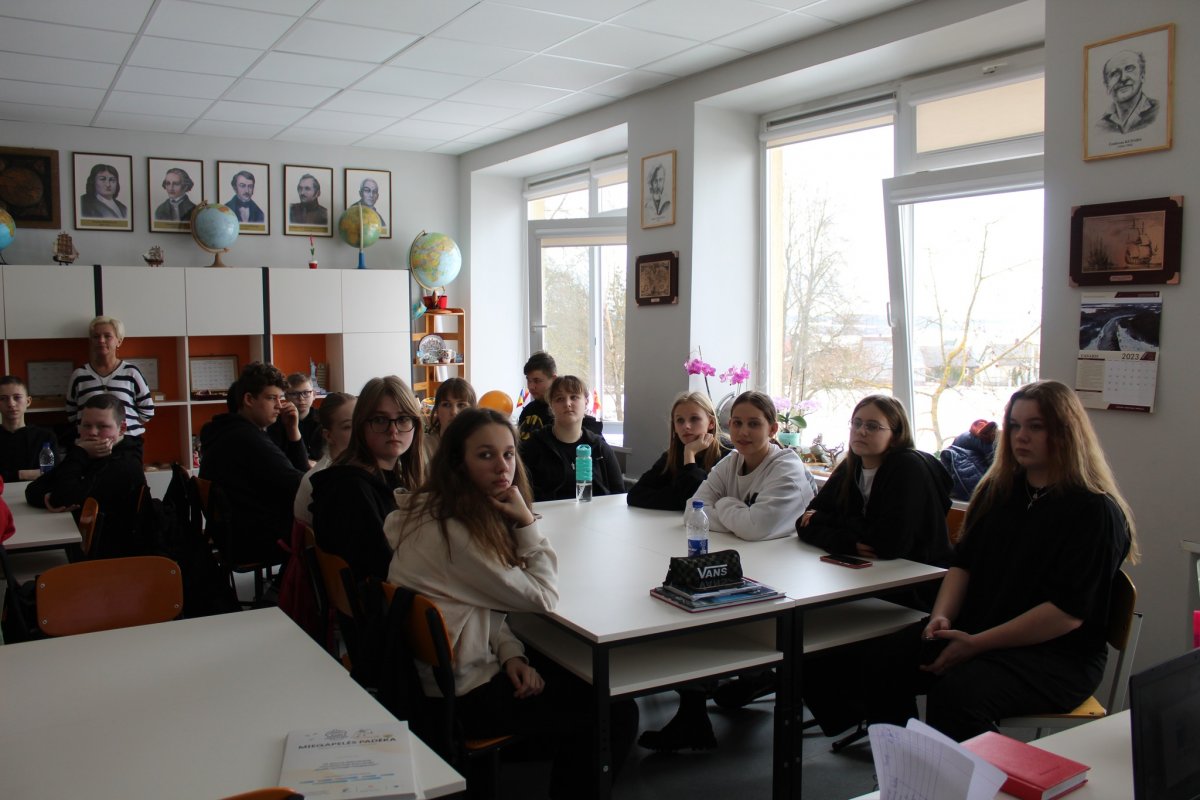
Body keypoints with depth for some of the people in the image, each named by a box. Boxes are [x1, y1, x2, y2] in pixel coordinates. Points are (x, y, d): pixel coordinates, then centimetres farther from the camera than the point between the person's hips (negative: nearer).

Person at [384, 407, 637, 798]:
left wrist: (512, 654, -6)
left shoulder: (474, 516, 3)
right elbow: (541, 598, -20)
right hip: (461, 696, -9)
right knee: (617, 715, -2)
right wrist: (527, 521, -16)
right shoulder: (450, 530, -26)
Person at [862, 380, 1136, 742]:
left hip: (1058, 655, -6)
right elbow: (963, 562, 14)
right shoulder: (999, 489, 13)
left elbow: (1068, 612, -16)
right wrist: (942, 616, -6)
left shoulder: (1095, 511, -9)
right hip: (974, 630, 6)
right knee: (881, 664, -16)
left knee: (956, 692, -34)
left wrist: (976, 644, -19)